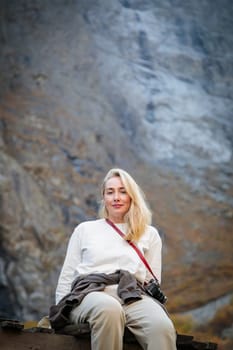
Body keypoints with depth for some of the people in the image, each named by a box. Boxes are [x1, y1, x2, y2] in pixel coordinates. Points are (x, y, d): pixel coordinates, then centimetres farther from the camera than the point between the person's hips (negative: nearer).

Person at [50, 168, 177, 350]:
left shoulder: (149, 234, 24)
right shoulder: (85, 229, 23)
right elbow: (66, 278, 20)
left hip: (133, 295, 1)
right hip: (91, 292, -1)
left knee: (162, 327, -38)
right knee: (109, 309, -43)